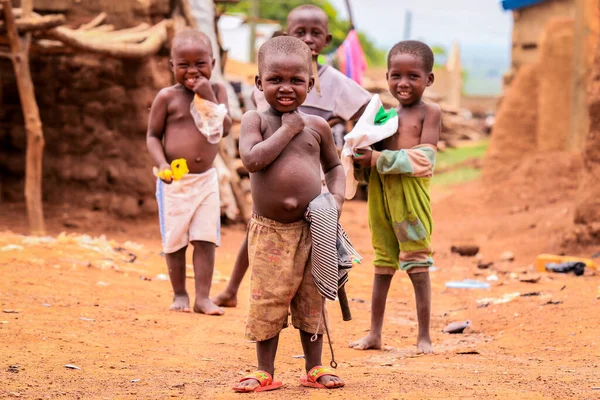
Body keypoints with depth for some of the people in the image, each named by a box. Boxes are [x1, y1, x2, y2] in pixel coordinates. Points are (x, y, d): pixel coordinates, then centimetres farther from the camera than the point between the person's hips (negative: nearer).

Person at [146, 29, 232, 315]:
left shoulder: (216, 91, 2)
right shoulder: (167, 97, -4)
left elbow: (224, 129, -9)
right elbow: (153, 136, 0)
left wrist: (209, 97, -17)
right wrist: (162, 164, -16)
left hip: (206, 179, 2)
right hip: (174, 181, -2)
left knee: (206, 240, -2)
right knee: (175, 240, 4)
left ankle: (202, 297, 2)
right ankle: (179, 295, 18)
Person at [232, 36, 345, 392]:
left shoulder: (317, 126, 5)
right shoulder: (255, 120, -2)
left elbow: (334, 165, 18)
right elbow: (253, 159, -19)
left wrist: (337, 196, 0)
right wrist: (287, 129, -13)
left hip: (311, 229, 2)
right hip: (268, 230, -2)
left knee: (311, 301, 9)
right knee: (267, 302, 0)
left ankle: (314, 369, 19)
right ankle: (266, 372, 12)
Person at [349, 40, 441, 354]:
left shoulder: (429, 113, -2)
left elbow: (424, 158, -13)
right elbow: (377, 149, 14)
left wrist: (379, 159, -16)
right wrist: (362, 151, -10)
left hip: (411, 192, -6)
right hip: (381, 191, 6)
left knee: (417, 263, -1)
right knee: (383, 263, 12)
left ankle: (424, 336, 4)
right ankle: (375, 333, 19)